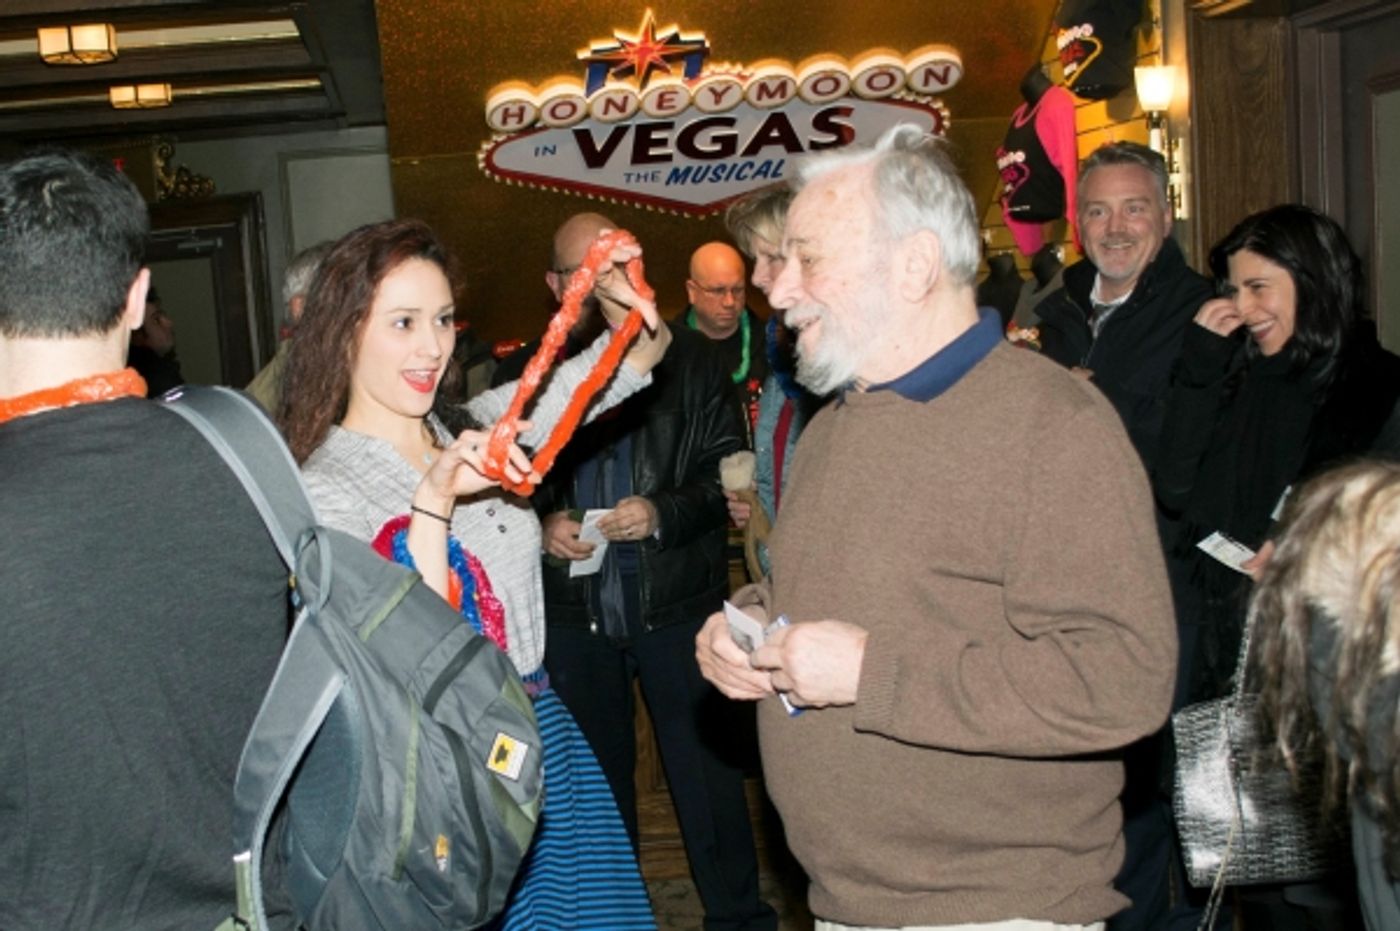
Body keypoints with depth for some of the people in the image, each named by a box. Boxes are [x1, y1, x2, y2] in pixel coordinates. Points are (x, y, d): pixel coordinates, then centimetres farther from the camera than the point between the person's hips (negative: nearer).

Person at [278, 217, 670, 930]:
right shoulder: (321, 492, -13)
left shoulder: (475, 430, 5)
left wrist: (631, 308, -16)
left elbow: (637, 359, 6)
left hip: (542, 739, 6)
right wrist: (433, 500, -29)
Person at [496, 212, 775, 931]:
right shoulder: (524, 374, 7)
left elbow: (727, 470, -1)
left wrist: (663, 514, -17)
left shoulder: (687, 359, 0)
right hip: (572, 609, 3)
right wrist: (542, 526, -7)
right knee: (596, 778, 16)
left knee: (707, 770, 4)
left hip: (675, 602, -2)